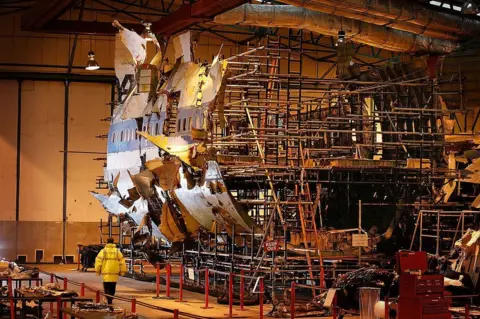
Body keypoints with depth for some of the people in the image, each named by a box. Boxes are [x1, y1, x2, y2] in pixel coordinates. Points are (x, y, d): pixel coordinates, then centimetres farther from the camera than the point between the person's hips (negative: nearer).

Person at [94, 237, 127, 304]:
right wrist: (122, 271, 10)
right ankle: (110, 299, 22)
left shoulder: (103, 251, -3)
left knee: (107, 288, 0)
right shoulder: (117, 251, 3)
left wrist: (97, 271, 4)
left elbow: (98, 261, -5)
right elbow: (122, 261, 2)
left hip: (106, 273, -2)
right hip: (115, 273, 2)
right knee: (112, 288, 15)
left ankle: (109, 300, -16)